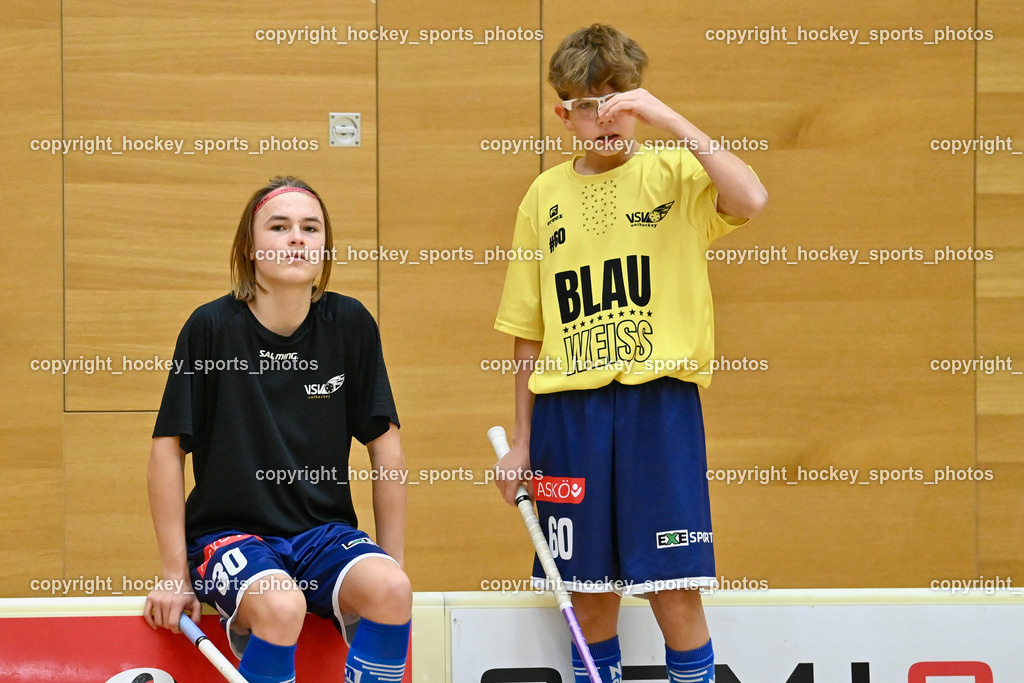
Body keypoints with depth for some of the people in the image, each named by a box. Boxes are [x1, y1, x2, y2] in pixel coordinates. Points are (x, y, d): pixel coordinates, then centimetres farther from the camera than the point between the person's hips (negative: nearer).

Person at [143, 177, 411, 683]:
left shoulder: (350, 325, 1)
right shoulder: (213, 327, -7)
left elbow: (386, 450, 5)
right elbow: (167, 450, -4)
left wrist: (390, 565, 1)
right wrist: (175, 575, -7)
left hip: (324, 532, 3)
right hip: (230, 533, -3)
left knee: (391, 592, -29)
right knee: (282, 607, -35)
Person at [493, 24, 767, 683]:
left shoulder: (673, 172, 1)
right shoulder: (546, 195, 11)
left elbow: (751, 200, -22)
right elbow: (530, 330, 15)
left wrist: (670, 118, -22)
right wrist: (522, 438, 13)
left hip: (659, 405, -3)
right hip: (568, 408, 3)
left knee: (677, 595, -5)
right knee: (589, 597, 7)